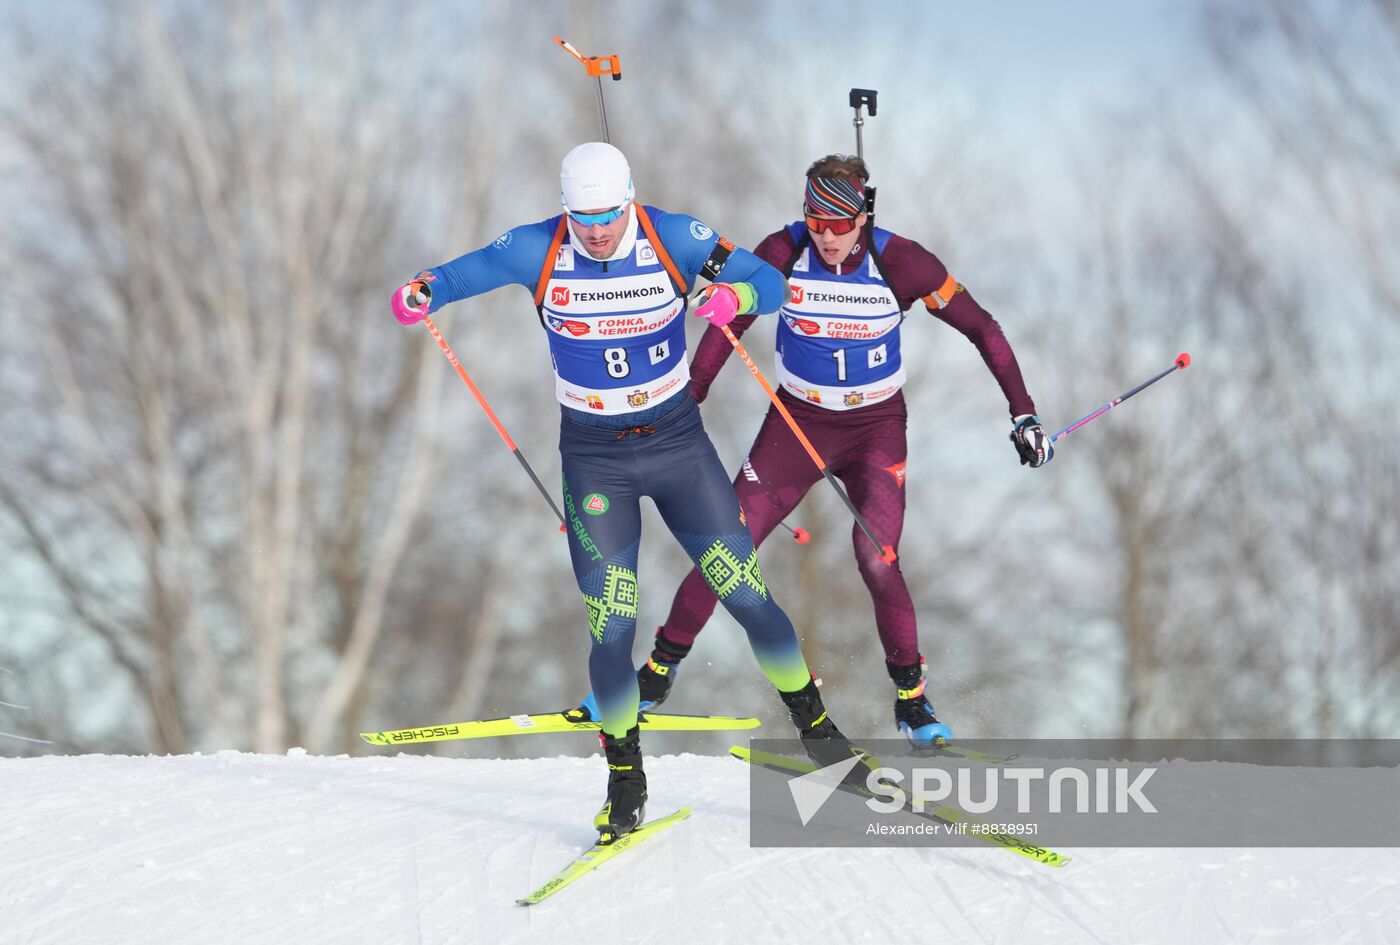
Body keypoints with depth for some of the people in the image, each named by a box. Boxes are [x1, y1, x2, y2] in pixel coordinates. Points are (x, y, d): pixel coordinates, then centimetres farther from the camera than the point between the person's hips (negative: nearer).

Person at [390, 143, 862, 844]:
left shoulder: (674, 240, -13)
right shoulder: (537, 252, -12)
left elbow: (770, 282, -10)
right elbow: (460, 275, 0)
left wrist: (734, 296, -34)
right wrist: (421, 295, -23)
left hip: (677, 441, 0)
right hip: (593, 456, 0)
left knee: (744, 591, -2)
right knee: (611, 625, -5)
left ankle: (812, 721, 17)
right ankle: (625, 779, 10)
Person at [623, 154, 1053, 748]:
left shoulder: (898, 262, -19)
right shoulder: (783, 255, -16)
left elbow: (980, 328, -10)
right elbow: (726, 327, -4)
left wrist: (1023, 415, -12)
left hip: (877, 428, -1)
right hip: (797, 422, 1)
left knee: (877, 562, -17)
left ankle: (911, 697, 3)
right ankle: (661, 667, 13)